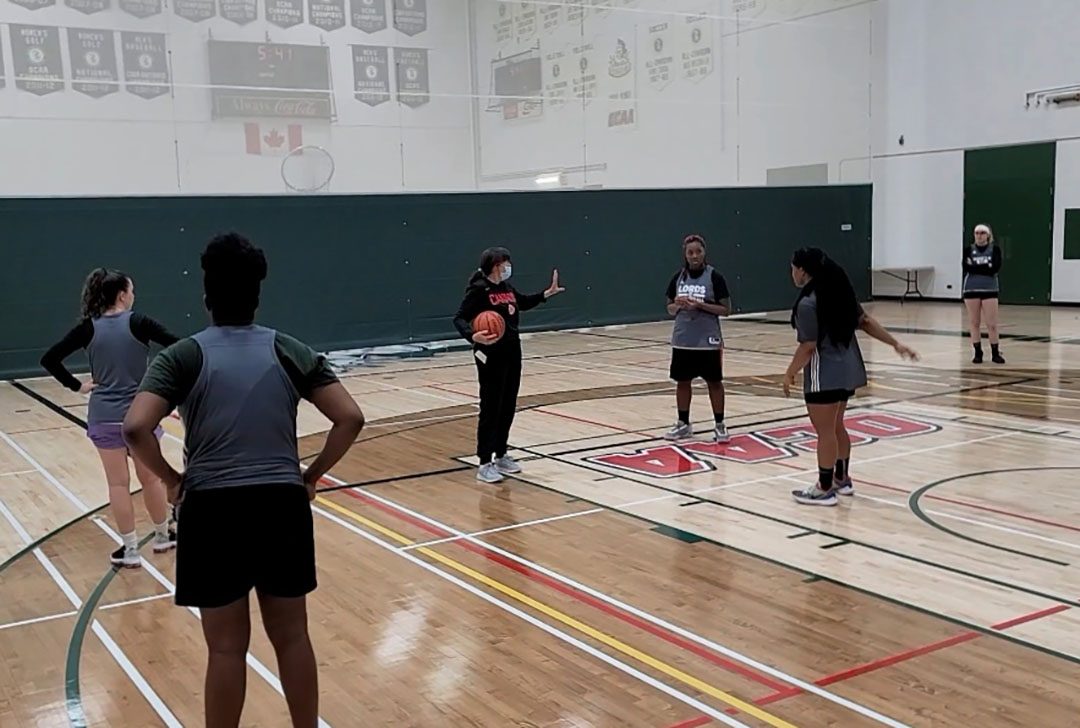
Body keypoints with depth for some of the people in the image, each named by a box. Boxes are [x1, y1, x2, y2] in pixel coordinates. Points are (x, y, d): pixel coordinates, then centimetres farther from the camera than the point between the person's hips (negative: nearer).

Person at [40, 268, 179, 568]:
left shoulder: (89, 328, -3)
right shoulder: (138, 323, -8)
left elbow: (49, 359, -6)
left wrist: (76, 386, 0)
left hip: (104, 417, 1)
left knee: (119, 483, 7)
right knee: (151, 478, 15)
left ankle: (130, 549, 11)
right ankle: (162, 536, 30)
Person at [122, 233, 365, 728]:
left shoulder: (184, 356, -3)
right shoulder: (289, 350, 3)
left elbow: (135, 428, -17)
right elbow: (350, 418, -4)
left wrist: (172, 479, -2)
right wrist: (311, 476, 5)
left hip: (212, 509, -2)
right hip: (283, 505, 2)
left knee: (226, 647, 10)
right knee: (292, 637, 15)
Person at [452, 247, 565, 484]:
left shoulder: (507, 287, 11)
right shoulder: (478, 289, -13)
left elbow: (523, 303, 31)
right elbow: (459, 318, -18)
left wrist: (547, 293, 23)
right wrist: (473, 336, -36)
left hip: (512, 352, 8)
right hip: (491, 355, -8)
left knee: (508, 407, 13)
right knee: (490, 409, -4)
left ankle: (500, 456, 26)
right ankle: (485, 464, 2)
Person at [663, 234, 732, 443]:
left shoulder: (714, 277, -7)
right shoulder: (678, 277, 4)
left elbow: (726, 309, -8)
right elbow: (670, 309, 10)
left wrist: (701, 305, -19)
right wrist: (678, 305, -13)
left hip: (708, 340, -3)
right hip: (682, 340, 4)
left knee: (714, 381, 5)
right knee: (682, 381, 10)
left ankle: (719, 425, 15)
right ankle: (683, 424, 22)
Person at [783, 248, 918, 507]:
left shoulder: (807, 303, -20)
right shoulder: (839, 292, 7)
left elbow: (808, 347, -20)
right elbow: (865, 322, 10)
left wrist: (789, 374, -8)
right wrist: (895, 344, 16)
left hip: (824, 375, -9)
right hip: (847, 369, 9)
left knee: (825, 432, 0)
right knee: (836, 427, 21)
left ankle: (825, 489, 9)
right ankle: (842, 479, 32)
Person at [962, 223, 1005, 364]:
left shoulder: (994, 249, 1)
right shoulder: (969, 250, 3)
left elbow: (995, 267, -13)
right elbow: (967, 267, -12)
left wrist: (975, 267, -13)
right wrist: (986, 267, -15)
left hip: (989, 289, -1)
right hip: (971, 289, 1)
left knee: (992, 324, -3)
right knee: (974, 323, 5)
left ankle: (996, 353, 7)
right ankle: (978, 353, 13)